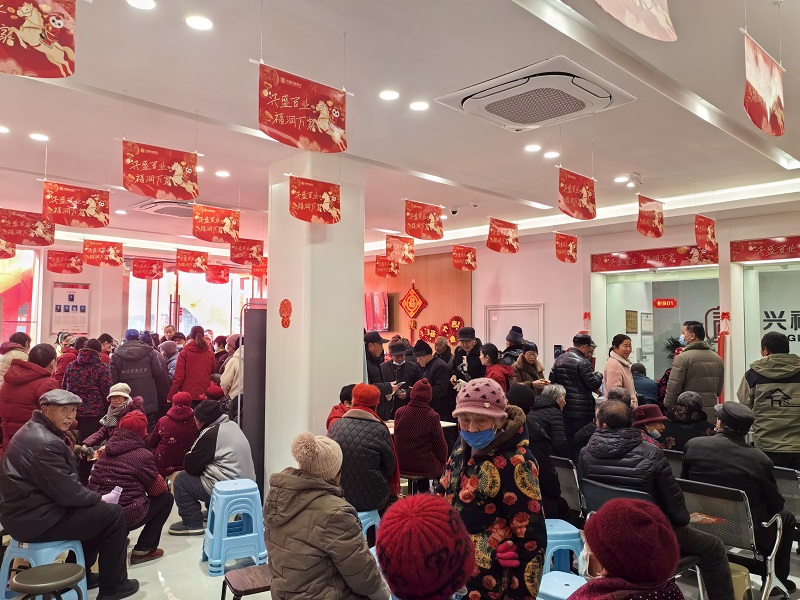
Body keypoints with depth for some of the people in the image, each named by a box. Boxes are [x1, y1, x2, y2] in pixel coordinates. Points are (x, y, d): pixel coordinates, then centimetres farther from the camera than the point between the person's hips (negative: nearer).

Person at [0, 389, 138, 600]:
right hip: (35, 519, -11)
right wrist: (100, 498, -7)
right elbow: (67, 492, -24)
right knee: (113, 514, -6)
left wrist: (94, 497, 2)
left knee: (94, 510, 24)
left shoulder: (35, 431, 9)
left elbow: (62, 484, 11)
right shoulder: (45, 443, -25)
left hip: (27, 510, 11)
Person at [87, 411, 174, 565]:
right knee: (166, 498, 13)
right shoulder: (143, 455, -11)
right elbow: (158, 489, -3)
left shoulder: (108, 450, 7)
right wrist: (162, 480, 19)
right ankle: (144, 549, 8)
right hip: (126, 516, -7)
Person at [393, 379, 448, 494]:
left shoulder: (399, 412, -9)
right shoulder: (432, 416, -17)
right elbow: (441, 445, -6)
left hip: (400, 465, 4)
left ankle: (422, 491, 39)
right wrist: (444, 460, 14)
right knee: (442, 465, 25)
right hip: (425, 467, -3)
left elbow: (396, 439, 6)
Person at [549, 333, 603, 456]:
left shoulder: (559, 360, 9)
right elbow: (593, 384, -13)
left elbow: (552, 380, 13)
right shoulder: (583, 362, -14)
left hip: (563, 409, 7)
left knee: (567, 442, 14)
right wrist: (599, 375, 6)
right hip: (581, 410, -7)